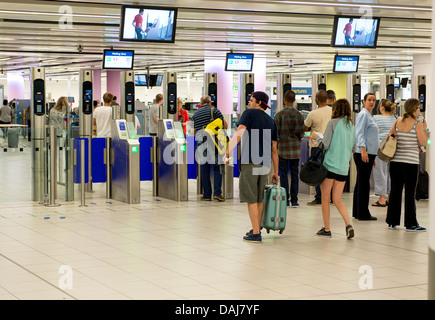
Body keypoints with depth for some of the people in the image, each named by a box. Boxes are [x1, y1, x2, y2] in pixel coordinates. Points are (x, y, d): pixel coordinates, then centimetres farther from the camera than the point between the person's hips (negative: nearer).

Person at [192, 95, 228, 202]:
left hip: (201, 143, 3)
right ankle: (217, 193, -6)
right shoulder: (214, 110, 2)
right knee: (217, 168, 3)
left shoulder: (195, 114, 14)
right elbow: (225, 126, 5)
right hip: (214, 141, -3)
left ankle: (207, 195, 7)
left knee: (204, 169, 7)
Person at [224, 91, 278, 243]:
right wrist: (275, 172, 19)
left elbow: (239, 133, -16)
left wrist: (227, 152, -19)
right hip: (265, 163, 6)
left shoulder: (249, 113, 0)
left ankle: (255, 234, -3)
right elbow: (274, 150, 16)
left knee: (251, 198, -2)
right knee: (260, 198, 16)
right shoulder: (271, 121, 16)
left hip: (250, 162, -6)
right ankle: (256, 229, 25)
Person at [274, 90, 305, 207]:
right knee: (295, 173, 7)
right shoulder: (299, 115, 1)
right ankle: (294, 200, 7)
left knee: (283, 174, 3)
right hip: (295, 149, 3)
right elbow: (301, 133, 5)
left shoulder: (279, 115, -8)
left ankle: (285, 199, 1)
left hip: (283, 148, -3)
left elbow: (276, 133, -7)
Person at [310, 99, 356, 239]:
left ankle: (327, 229, 11)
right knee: (337, 199, 10)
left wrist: (317, 137, 7)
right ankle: (348, 225, -9)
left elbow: (325, 145, -11)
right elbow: (353, 148, 16)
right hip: (343, 168, 5)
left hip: (330, 165, -5)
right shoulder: (351, 125, 11)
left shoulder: (333, 123, -7)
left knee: (325, 199, 7)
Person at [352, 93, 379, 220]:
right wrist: (363, 150, -29)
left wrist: (373, 157, 28)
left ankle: (357, 212, 18)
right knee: (364, 183, -8)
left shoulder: (369, 116, 22)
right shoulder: (363, 115, -8)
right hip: (363, 154, -10)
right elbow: (359, 134, -18)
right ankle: (363, 213, -6)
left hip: (368, 154, 10)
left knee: (361, 183, 12)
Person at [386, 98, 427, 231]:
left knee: (395, 191, 11)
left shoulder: (397, 122, 5)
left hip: (395, 160, 5)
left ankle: (392, 221, 16)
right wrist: (424, 129, 4)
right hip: (411, 162, -5)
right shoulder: (417, 124, -9)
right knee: (410, 193, 0)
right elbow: (424, 143, -8)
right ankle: (410, 223, 3)